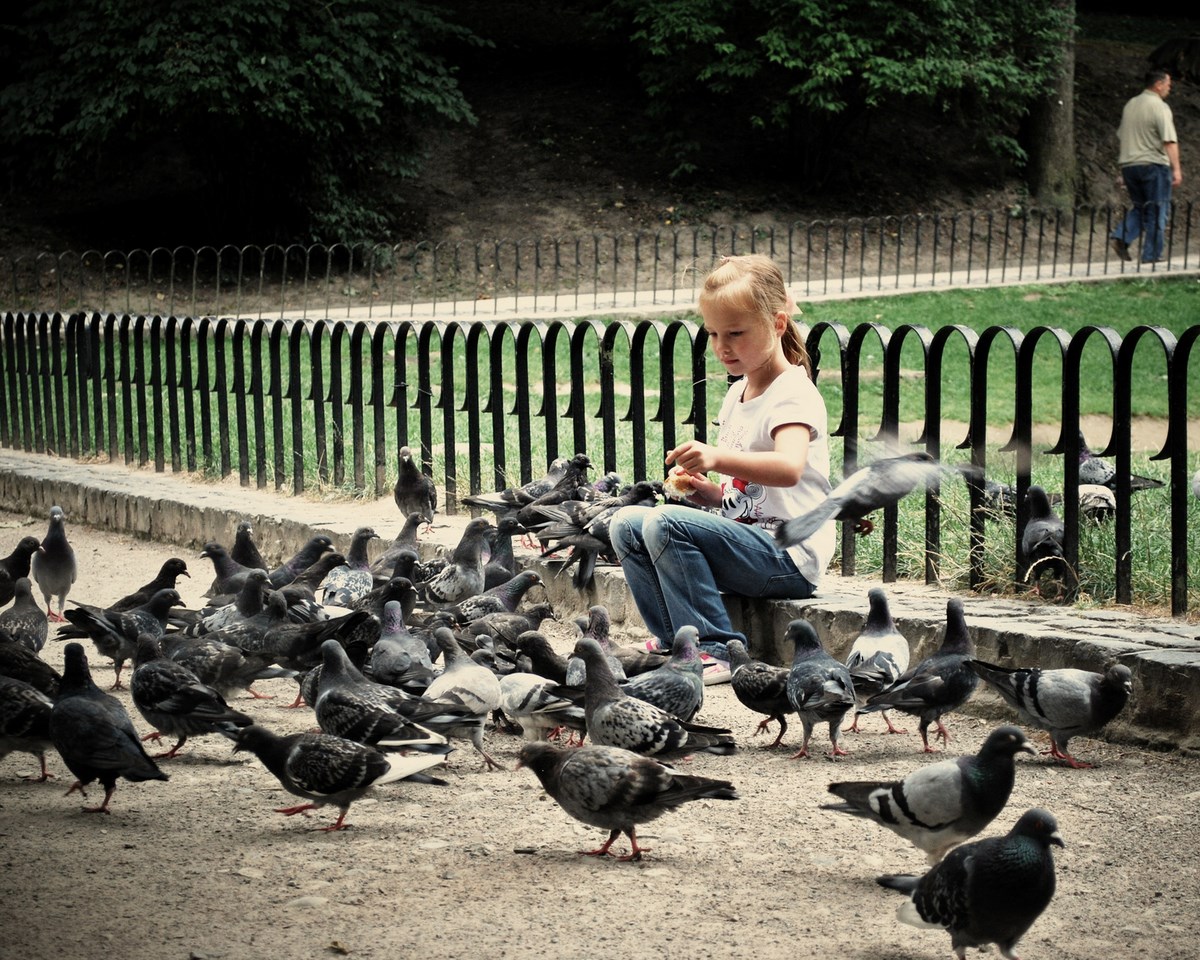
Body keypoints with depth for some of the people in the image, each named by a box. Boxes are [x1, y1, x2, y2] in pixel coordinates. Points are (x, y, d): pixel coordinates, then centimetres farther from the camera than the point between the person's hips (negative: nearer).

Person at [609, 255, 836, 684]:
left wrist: (717, 458, -46)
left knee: (665, 524, -26)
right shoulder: (737, 394, 15)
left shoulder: (794, 395, -13)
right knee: (627, 524, 4)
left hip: (788, 555, -9)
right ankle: (673, 640, 2)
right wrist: (707, 489, 2)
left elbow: (788, 469, -33)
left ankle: (716, 650, -23)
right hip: (748, 536, 9)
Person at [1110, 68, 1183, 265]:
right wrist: (1176, 169, -21)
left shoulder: (1130, 105, 12)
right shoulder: (1159, 107, -11)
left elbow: (1123, 136, 21)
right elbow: (1169, 141, -19)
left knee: (1139, 207, 16)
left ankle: (1122, 237, -5)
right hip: (1153, 164, -7)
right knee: (1157, 211, 2)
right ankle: (1152, 254, 2)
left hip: (1128, 165, 7)